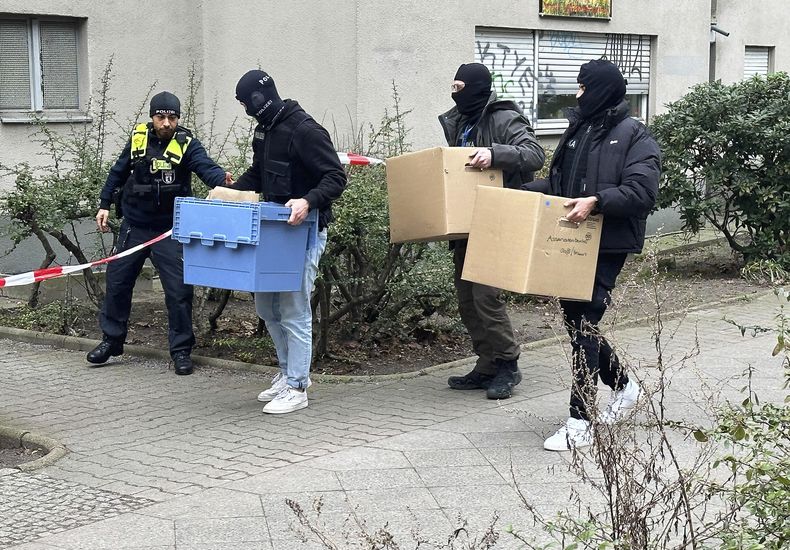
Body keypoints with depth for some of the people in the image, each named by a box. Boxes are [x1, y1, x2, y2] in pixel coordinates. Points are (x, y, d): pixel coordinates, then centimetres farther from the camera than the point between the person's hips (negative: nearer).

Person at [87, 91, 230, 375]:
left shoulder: (187, 143, -11)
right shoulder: (138, 138, -1)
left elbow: (205, 166, -28)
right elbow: (118, 172, 11)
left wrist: (222, 179, -49)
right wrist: (105, 204, 11)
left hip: (169, 230, -3)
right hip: (134, 226, 3)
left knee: (179, 290, -6)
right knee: (117, 283, 11)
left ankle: (181, 350, 8)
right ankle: (112, 339, 29)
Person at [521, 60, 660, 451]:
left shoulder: (634, 137, -8)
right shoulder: (577, 129, 15)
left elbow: (641, 192, -19)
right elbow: (557, 183, 22)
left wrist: (596, 202, -30)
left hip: (607, 246, -8)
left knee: (583, 323, -10)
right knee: (576, 319, 13)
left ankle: (579, 425, -4)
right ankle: (623, 386, 36)